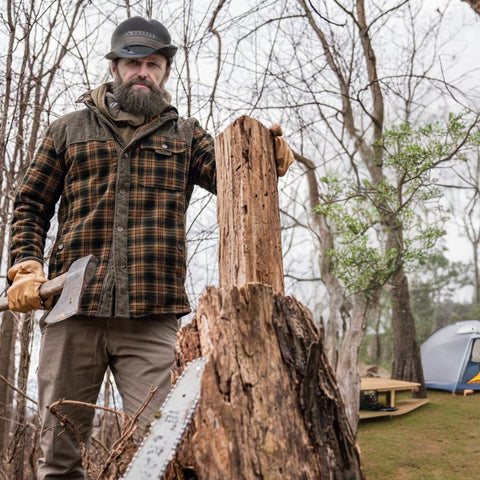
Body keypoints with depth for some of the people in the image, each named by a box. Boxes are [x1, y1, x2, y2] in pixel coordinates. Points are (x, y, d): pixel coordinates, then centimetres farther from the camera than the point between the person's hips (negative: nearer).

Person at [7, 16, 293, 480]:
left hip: (152, 319, 0)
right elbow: (31, 204, 15)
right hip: (71, 311, 1)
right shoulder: (69, 128, 16)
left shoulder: (185, 133, 16)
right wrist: (25, 266, -2)